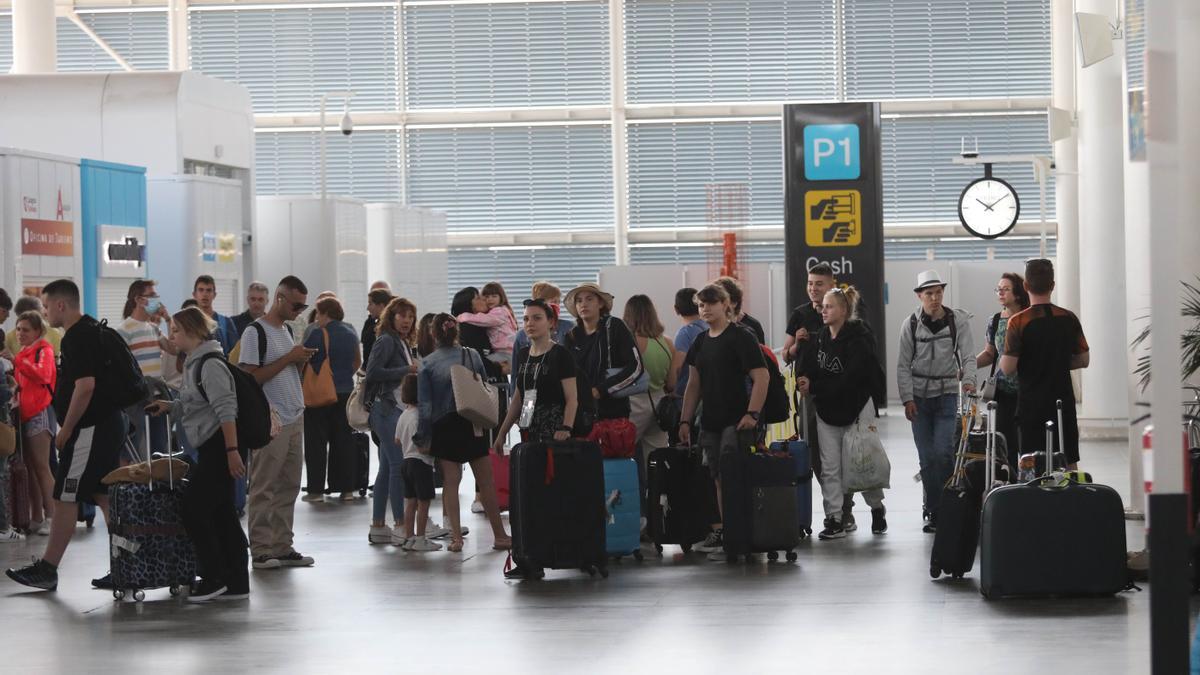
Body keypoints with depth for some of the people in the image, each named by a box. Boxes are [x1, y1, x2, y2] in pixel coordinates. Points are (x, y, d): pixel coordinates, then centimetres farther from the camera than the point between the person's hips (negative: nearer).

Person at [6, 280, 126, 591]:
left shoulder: (77, 338, -16)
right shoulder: (92, 329, 15)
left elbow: (85, 386, -24)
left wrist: (66, 430, -16)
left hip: (89, 430, -10)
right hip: (108, 425, 10)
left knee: (64, 499, -3)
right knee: (105, 497, 10)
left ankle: (47, 570, 2)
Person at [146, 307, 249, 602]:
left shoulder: (210, 364, -15)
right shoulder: (194, 363, 15)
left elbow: (226, 409, -21)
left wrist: (232, 450, -25)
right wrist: (168, 406, 10)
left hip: (222, 446, -10)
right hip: (211, 448, 10)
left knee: (193, 509, -8)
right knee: (222, 513, 9)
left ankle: (213, 577, -2)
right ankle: (236, 583, 12)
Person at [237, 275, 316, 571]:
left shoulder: (287, 331, 17)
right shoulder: (256, 332, -9)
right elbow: (251, 377, -15)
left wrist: (301, 361, 3)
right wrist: (289, 358, -15)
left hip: (294, 419, 8)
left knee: (289, 486, 8)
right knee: (264, 489, -5)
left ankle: (283, 547, 12)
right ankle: (261, 550, -3)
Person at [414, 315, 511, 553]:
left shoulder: (427, 364, -3)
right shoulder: (472, 356, 0)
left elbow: (425, 404, -6)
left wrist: (423, 438, -3)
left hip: (444, 428, 0)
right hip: (473, 426, 0)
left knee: (450, 482, 5)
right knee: (486, 482, 6)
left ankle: (456, 537, -1)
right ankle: (499, 536, 10)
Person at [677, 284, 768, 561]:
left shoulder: (741, 338, -8)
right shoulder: (701, 341, 14)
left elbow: (761, 377, -13)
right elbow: (694, 384, 18)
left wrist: (752, 413, -21)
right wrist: (685, 420, 13)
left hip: (735, 421, -7)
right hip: (710, 421, 7)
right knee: (718, 480, 10)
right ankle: (719, 532, 14)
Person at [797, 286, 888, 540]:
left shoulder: (858, 340, -15)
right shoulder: (818, 339, 3)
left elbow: (848, 379, -21)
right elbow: (809, 370, 2)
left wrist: (814, 388, -19)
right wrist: (805, 382, -21)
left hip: (855, 408, -5)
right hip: (826, 411, 5)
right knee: (830, 467, 1)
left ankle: (877, 509, 26)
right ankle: (834, 519, 5)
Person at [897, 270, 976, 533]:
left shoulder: (958, 320, -2)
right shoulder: (911, 325, 1)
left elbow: (968, 353, -10)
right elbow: (903, 365, 3)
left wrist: (969, 379, -29)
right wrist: (907, 399, -5)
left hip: (947, 394, -1)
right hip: (919, 397, 1)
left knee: (944, 452, -13)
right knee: (927, 457, 1)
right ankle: (934, 512, 10)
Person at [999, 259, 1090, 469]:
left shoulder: (1019, 322, -12)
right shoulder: (1069, 318, 0)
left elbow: (1007, 368, -14)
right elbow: (1084, 360, 8)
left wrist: (1003, 359, 7)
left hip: (1032, 404, -3)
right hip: (1063, 402, 3)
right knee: (1069, 463, 11)